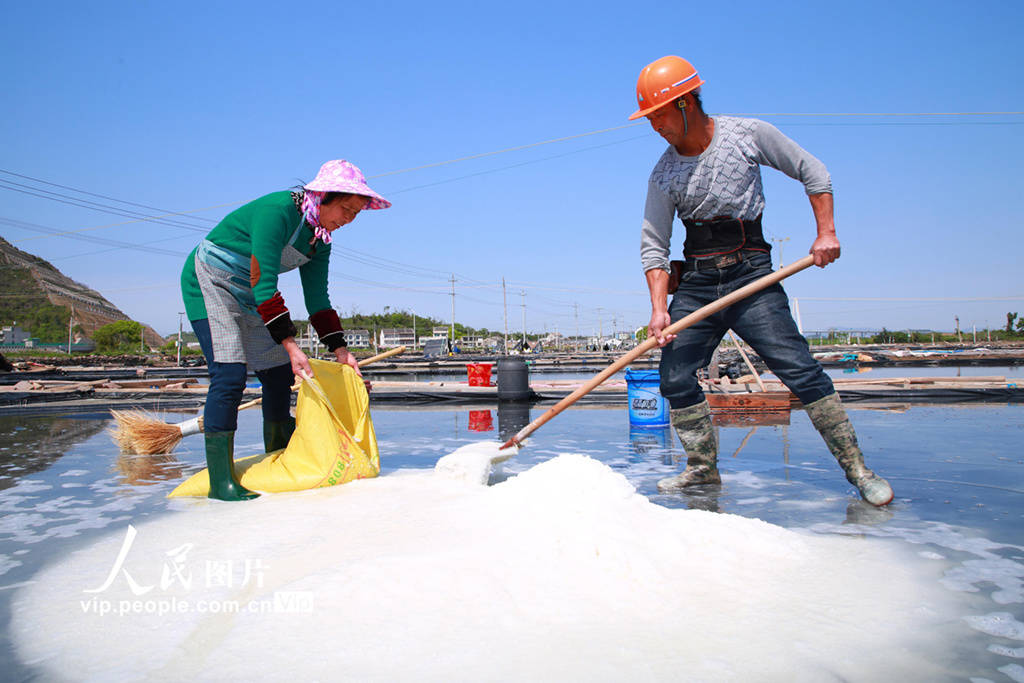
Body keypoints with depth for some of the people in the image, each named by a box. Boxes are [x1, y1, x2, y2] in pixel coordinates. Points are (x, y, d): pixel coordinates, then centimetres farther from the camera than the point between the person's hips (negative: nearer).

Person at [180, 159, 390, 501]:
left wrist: (340, 350, -7)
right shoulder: (277, 211, -28)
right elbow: (263, 284, -33)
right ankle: (220, 479, -16)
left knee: (279, 375, 4)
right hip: (208, 282, -8)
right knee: (229, 373, -20)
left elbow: (317, 299, 1)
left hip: (247, 295, 8)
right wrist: (291, 345, -36)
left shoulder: (319, 239, -2)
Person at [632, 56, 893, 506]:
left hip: (750, 275, -3)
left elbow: (812, 171, 7)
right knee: (675, 379, -3)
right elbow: (653, 245, -1)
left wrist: (826, 232, -4)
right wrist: (659, 307, -13)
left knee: (801, 372, -12)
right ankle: (704, 468, 13)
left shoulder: (748, 135, -3)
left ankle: (856, 468, 1)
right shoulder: (663, 174, 2)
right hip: (696, 285, 3)